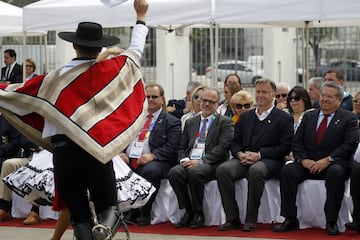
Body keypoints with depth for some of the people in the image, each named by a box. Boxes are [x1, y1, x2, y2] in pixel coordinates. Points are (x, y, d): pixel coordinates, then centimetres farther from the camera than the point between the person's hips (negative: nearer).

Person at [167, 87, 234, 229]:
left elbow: (223, 147, -6)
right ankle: (188, 211, -14)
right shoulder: (190, 123, 24)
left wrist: (201, 161, -16)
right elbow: (182, 147, 21)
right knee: (174, 172, -27)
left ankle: (198, 214, -19)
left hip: (211, 164, -5)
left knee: (194, 172, -36)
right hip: (189, 162, 5)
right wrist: (184, 159, -4)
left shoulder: (225, 123, 7)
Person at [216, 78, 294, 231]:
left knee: (256, 170, -39)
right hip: (244, 160, 5)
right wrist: (240, 154, -6)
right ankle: (232, 218, -22)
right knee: (223, 169, -27)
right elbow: (235, 142, 19)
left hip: (269, 161, -4)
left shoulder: (284, 118, 7)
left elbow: (285, 148, -3)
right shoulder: (245, 117, 23)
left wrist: (259, 155, -13)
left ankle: (251, 219, -29)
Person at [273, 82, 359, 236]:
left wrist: (328, 160, -20)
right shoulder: (309, 116, 18)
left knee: (336, 173, -37)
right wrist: (303, 159, -10)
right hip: (309, 164, 4)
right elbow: (297, 142, 11)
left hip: (334, 165, -4)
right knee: (287, 171, -23)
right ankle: (290, 220, -19)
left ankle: (331, 222, -28)